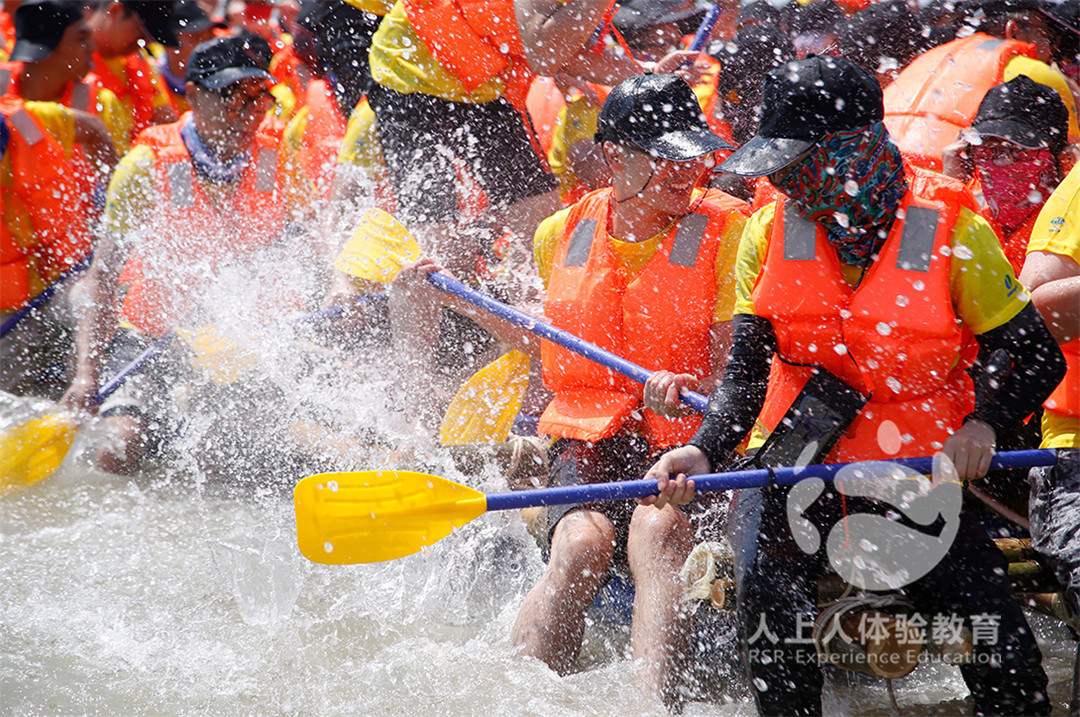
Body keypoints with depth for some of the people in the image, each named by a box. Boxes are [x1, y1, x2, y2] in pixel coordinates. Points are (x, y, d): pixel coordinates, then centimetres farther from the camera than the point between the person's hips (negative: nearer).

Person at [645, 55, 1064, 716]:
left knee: (1006, 662, -13)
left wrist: (983, 426, -20)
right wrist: (705, 452, -22)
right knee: (768, 586, -29)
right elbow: (747, 371, -4)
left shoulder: (950, 228, -9)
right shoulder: (772, 229, -1)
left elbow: (1042, 359, -2)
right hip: (798, 460, 2)